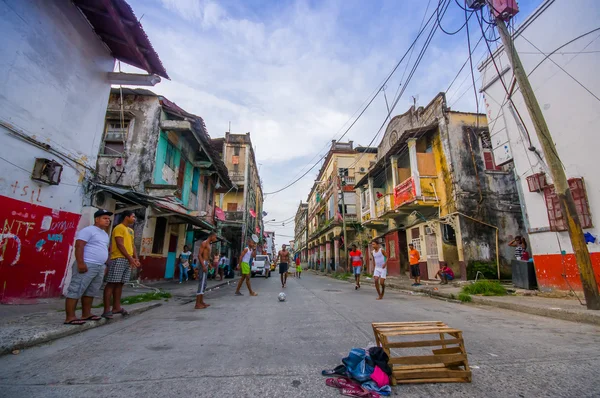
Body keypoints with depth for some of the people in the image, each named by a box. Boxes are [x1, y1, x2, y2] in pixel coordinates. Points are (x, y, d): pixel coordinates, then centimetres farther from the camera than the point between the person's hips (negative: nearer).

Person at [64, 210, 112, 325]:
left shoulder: (105, 234, 20)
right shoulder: (88, 230, -8)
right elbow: (79, 246, -16)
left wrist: (106, 264, 22)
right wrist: (80, 263, -23)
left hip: (100, 267, 9)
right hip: (87, 265, -9)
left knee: (91, 292, 13)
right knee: (76, 291, -4)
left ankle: (86, 314, 21)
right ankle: (70, 317, -1)